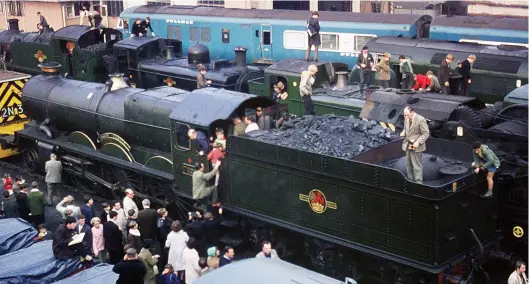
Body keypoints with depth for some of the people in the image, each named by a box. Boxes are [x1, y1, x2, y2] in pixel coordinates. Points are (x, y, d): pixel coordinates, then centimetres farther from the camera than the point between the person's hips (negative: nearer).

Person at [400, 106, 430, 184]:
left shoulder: (420, 120, -17)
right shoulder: (406, 119, 4)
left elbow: (426, 133, -14)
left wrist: (418, 142, -24)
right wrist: (403, 133, -3)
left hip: (416, 147, -7)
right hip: (408, 146, 7)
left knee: (417, 166, -3)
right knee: (408, 165, 14)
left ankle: (418, 183, 4)